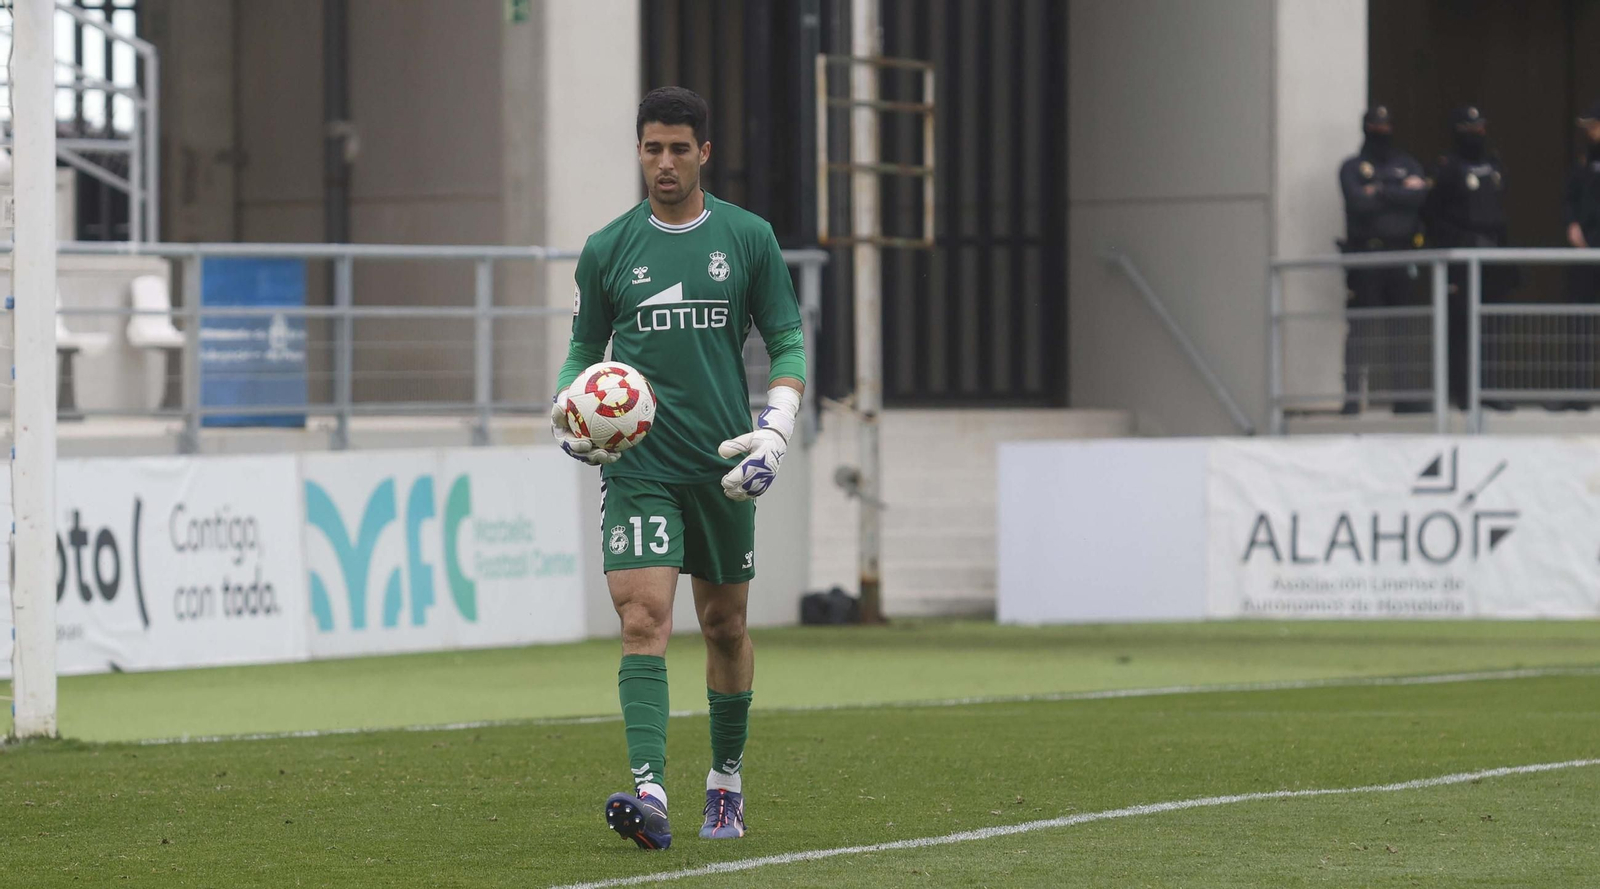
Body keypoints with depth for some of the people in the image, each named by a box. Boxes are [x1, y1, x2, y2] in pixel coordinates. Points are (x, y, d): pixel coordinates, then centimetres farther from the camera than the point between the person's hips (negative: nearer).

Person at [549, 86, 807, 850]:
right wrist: (567, 408, -6)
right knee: (643, 620, -16)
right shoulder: (607, 249, 3)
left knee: (725, 625, 12)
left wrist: (776, 430, -9)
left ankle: (726, 781, 31)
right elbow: (585, 348, 14)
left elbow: (787, 342, 6)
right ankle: (649, 792, -25)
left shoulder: (748, 239, 2)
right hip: (637, 464, -1)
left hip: (721, 464, 1)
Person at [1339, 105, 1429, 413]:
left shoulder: (1408, 165, 15)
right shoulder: (1352, 168, 5)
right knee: (1361, 328, -7)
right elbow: (1359, 202, -12)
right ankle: (1352, 395, -6)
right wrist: (1401, 192, -5)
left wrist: (1381, 192, -9)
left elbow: (1420, 196, -4)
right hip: (1365, 254, -3)